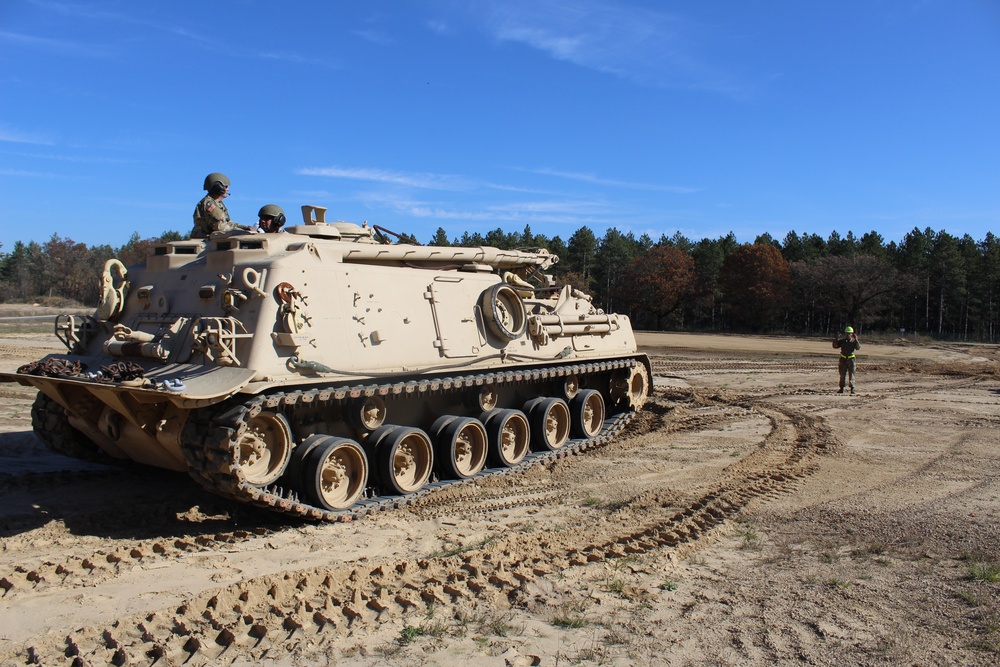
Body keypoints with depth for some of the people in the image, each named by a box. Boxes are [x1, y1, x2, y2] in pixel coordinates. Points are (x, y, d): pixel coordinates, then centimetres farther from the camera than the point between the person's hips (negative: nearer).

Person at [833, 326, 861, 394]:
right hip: (843, 359, 2)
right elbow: (835, 345, -1)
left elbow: (858, 347, -16)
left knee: (851, 375, -4)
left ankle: (852, 389, -1)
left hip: (851, 359, -2)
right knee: (842, 374, 7)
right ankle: (842, 388, 15)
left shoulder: (854, 341, 0)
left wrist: (856, 340, -26)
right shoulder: (842, 341, 6)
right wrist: (837, 339, -15)